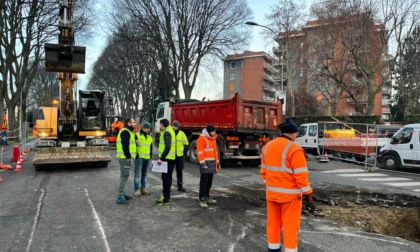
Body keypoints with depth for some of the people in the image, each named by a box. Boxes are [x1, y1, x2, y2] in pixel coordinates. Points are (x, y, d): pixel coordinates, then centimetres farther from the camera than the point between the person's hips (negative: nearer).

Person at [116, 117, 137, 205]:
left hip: (125, 157, 11)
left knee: (123, 177, 16)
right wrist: (128, 157, -19)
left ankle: (123, 194, 26)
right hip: (125, 158, -11)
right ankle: (120, 198, -4)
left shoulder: (127, 131, 18)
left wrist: (128, 156, 15)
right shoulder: (125, 132, -15)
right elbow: (125, 145, -23)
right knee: (124, 177, -8)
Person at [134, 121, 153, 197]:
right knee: (137, 174, -8)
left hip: (147, 158, 7)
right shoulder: (137, 135, -7)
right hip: (139, 157, -7)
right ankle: (136, 190, -4)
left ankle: (143, 189, 22)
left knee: (144, 174, 13)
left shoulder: (150, 137, 13)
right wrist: (135, 155, -15)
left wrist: (150, 154, 15)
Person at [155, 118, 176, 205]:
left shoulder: (166, 133, -15)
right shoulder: (170, 130, 15)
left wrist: (161, 158, -26)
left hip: (167, 158, -10)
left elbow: (167, 147, -25)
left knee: (166, 178, -6)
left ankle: (165, 198, -1)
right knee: (168, 177, 17)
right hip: (171, 158, 10)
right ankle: (166, 195, 28)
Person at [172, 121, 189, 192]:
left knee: (179, 171, 10)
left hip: (180, 156, 1)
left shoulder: (182, 134, 1)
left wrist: (184, 153, 1)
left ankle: (180, 186, 20)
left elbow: (186, 144, 7)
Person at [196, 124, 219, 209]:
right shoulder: (202, 138, -10)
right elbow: (199, 151, -16)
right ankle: (202, 200, -2)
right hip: (205, 163, -8)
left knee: (209, 182, 14)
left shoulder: (213, 139, 17)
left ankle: (207, 197, 25)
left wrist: (217, 161, 19)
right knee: (204, 182, -6)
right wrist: (202, 163, -23)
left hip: (212, 163, 8)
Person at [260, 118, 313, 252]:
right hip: (290, 193, -6)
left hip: (271, 192, 6)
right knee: (290, 224, 5)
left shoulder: (267, 146, 5)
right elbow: (300, 175, -17)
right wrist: (307, 192, -8)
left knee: (273, 221, 16)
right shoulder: (294, 149, -17)